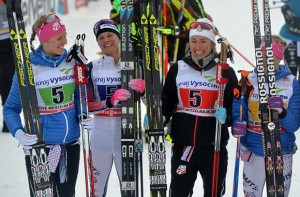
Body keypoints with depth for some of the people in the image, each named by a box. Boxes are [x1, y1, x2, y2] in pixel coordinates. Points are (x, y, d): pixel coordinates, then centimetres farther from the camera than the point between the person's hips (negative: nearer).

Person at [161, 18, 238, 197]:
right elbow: (166, 103, 8)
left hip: (214, 147, -1)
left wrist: (226, 116, -19)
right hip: (182, 146, 1)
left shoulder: (225, 72, 0)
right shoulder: (177, 70, 4)